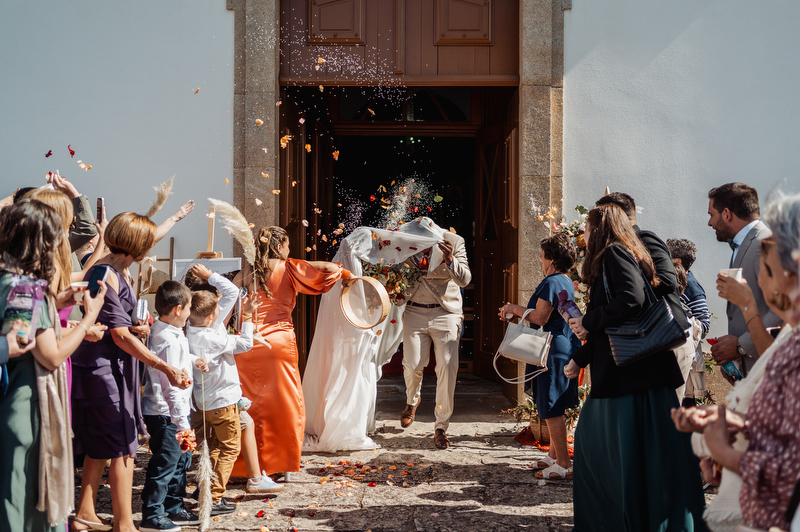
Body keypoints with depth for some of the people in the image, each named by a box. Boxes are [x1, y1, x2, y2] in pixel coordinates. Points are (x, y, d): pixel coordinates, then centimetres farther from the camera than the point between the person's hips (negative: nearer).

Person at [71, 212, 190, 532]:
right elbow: (120, 336, -23)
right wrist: (165, 367, -27)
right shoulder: (105, 274, -20)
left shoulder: (118, 271, 11)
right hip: (103, 370, -10)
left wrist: (136, 329, 8)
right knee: (122, 448, -6)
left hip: (110, 369, 10)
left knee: (100, 446, 16)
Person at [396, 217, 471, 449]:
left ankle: (441, 428, 6)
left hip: (445, 312, -1)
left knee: (448, 368, -7)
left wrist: (450, 260, -34)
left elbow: (465, 279, -16)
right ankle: (412, 400, 31)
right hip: (415, 311, 1)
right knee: (412, 365, -6)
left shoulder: (454, 242, -13)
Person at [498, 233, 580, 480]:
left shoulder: (551, 282, -16)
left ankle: (563, 464, -3)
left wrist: (515, 309, -4)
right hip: (567, 348, 10)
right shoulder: (568, 283, 15)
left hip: (552, 352, -10)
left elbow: (540, 318, -20)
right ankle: (554, 455, 27)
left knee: (552, 410, -5)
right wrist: (516, 310, 20)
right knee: (555, 408, 18)